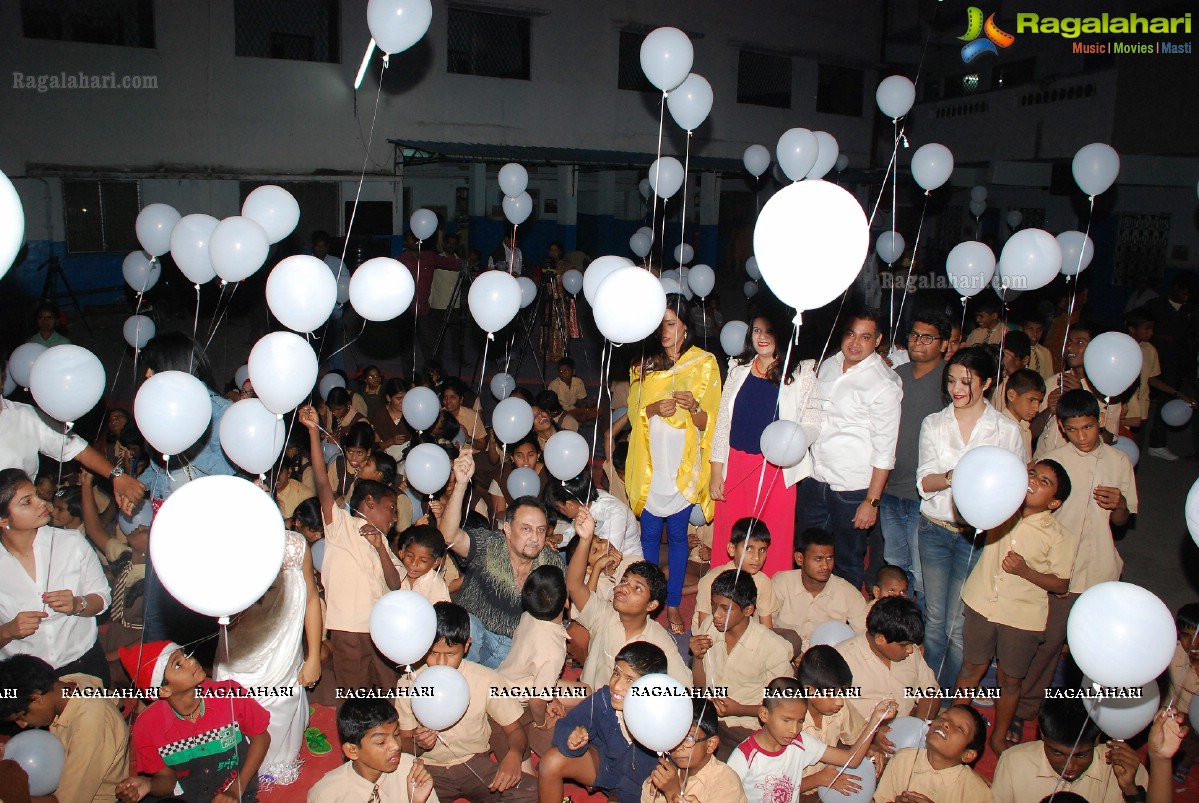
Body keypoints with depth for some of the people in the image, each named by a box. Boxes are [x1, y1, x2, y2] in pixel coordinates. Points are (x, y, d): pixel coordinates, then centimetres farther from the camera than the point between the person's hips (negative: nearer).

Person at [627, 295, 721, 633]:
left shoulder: (705, 363, -1)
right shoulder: (644, 363, 7)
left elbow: (708, 422, -2)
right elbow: (633, 411, 6)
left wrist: (693, 406, -23)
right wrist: (654, 408, -15)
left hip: (684, 465, -2)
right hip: (650, 462, 2)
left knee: (677, 534, 5)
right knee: (650, 533, 8)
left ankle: (673, 604, 17)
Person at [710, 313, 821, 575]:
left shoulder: (803, 372, 1)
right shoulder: (738, 368, 10)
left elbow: (813, 424, -2)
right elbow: (723, 421, 11)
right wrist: (716, 472, 7)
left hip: (776, 469, -3)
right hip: (735, 467, 3)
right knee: (730, 542, 5)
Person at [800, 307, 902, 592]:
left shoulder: (885, 384, -13)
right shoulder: (828, 366, 6)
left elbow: (885, 450, -13)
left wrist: (872, 501, -15)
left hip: (852, 489, -6)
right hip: (814, 480, 6)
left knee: (848, 564, 10)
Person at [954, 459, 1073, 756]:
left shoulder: (1060, 537, -10)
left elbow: (1061, 585, -6)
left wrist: (1025, 571, -22)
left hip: (1023, 617, -2)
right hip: (982, 605, 2)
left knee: (1009, 680, 14)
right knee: (972, 667, 14)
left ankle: (999, 736, 36)